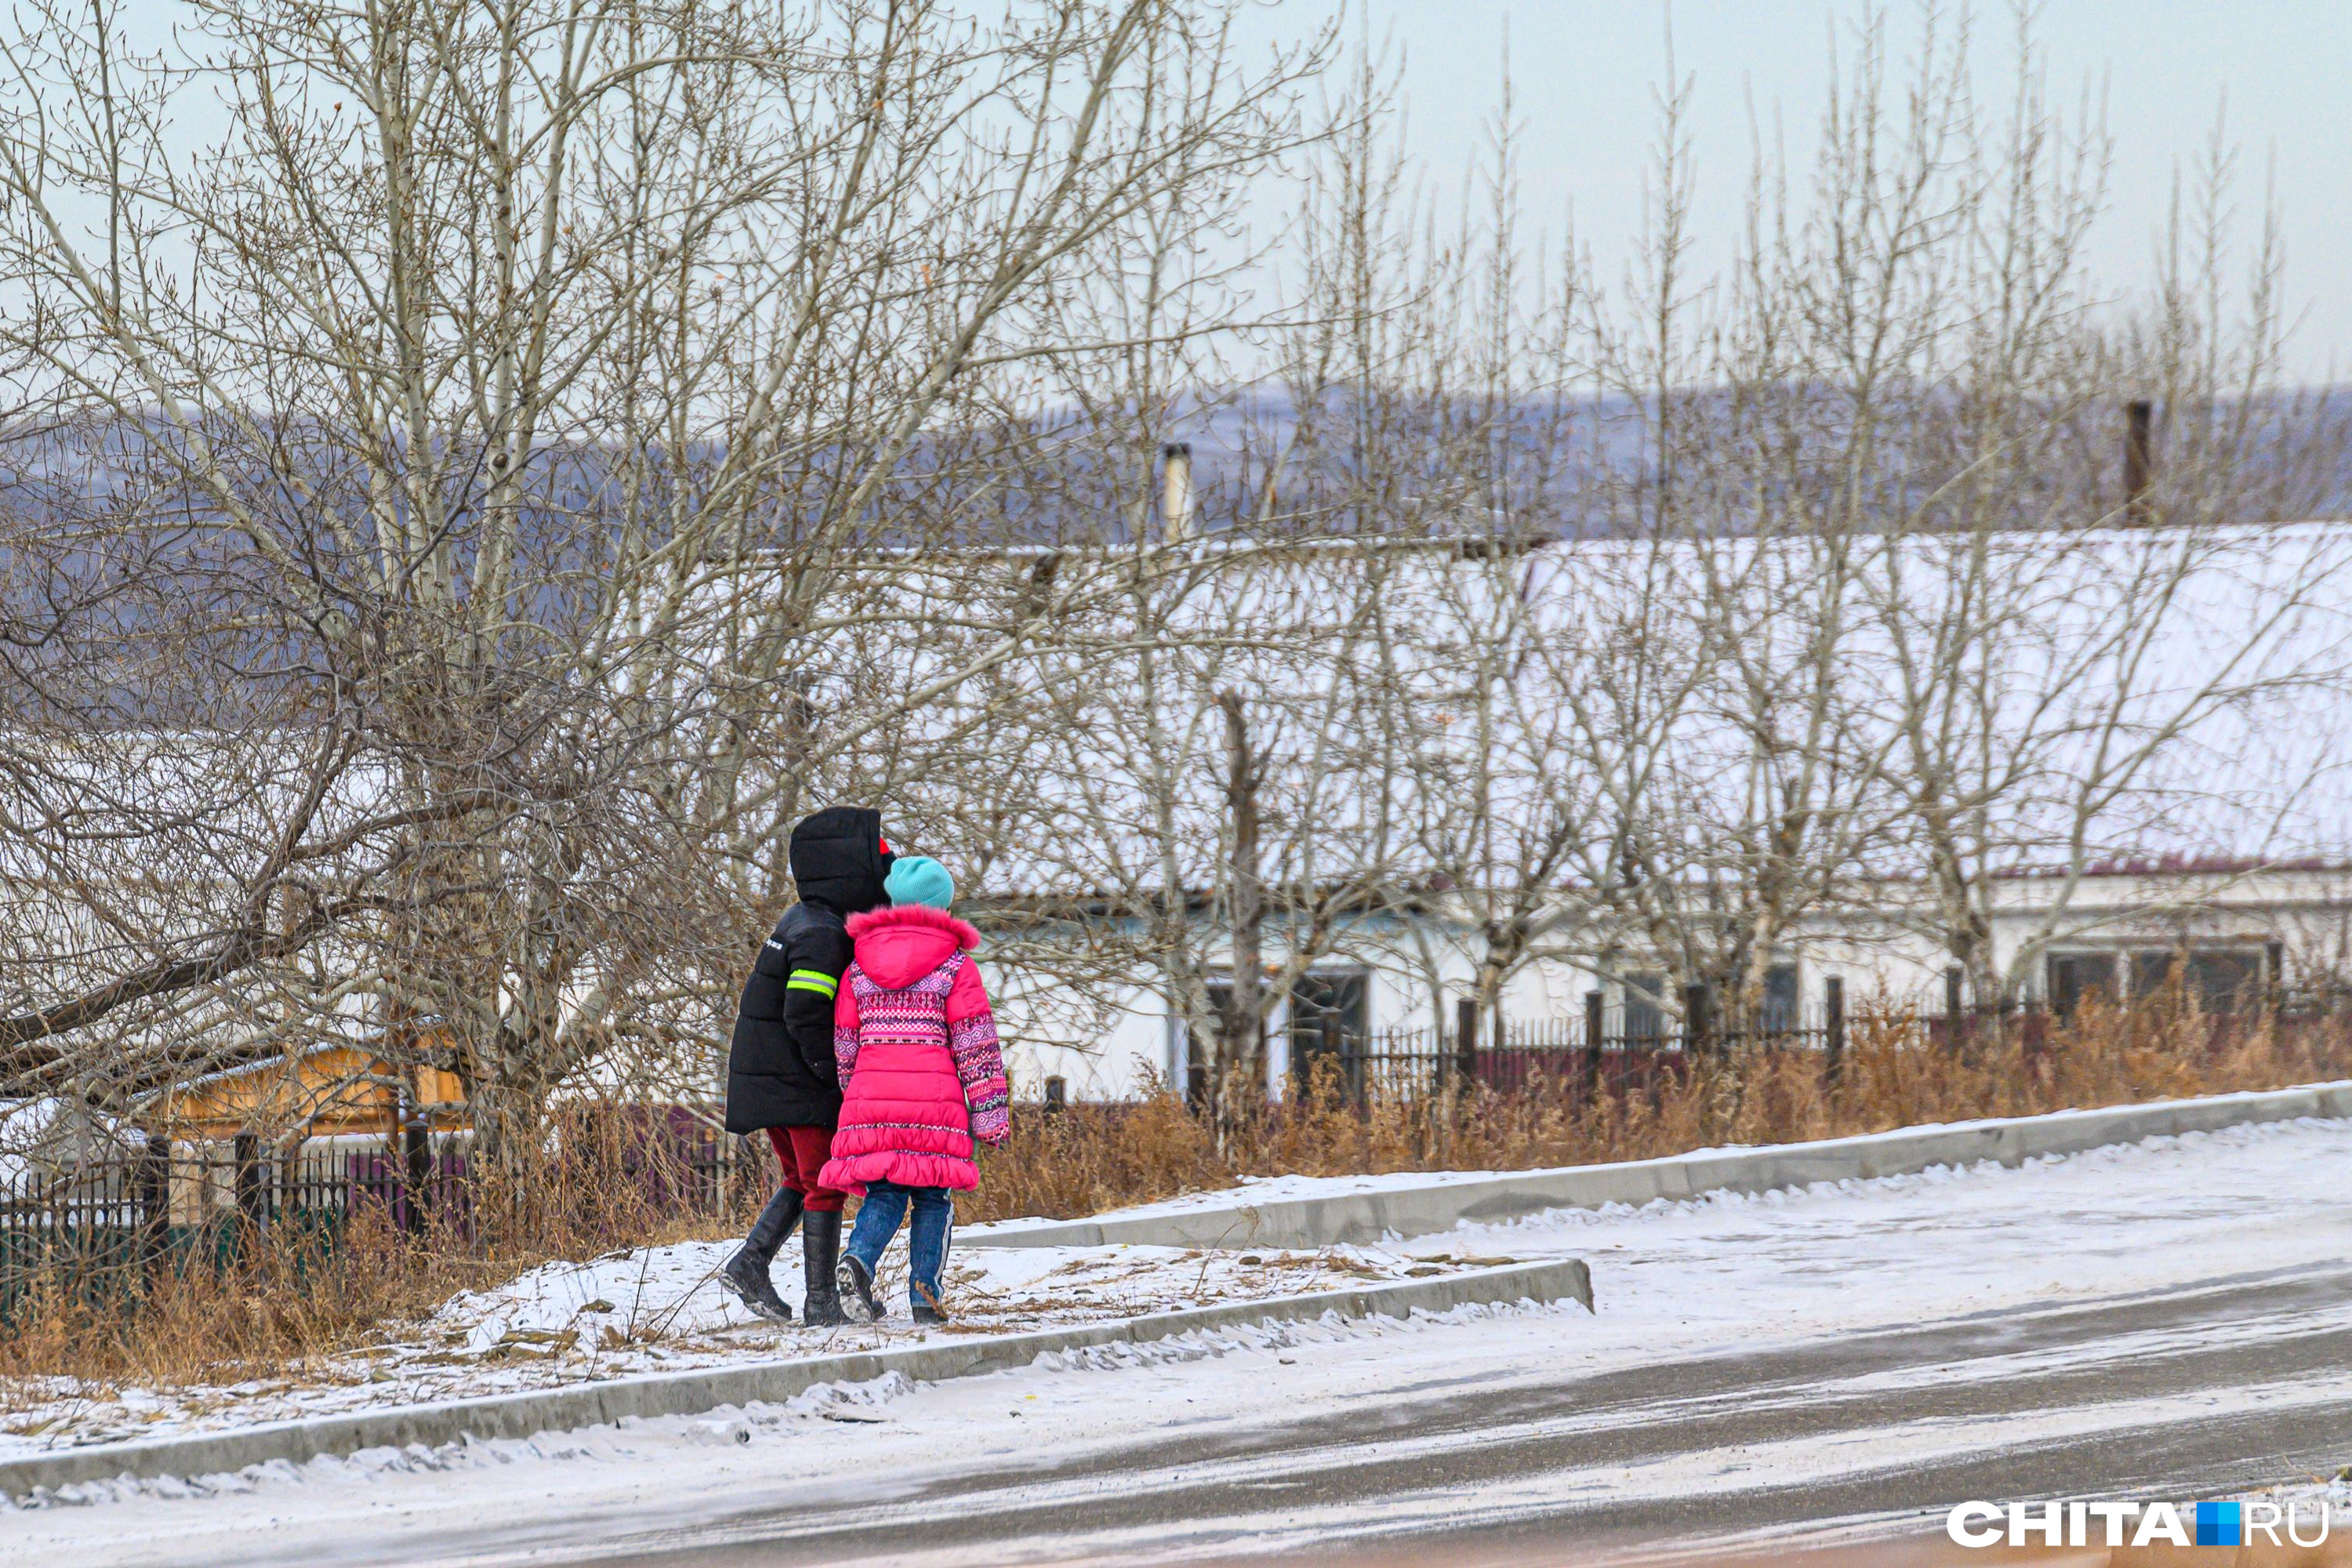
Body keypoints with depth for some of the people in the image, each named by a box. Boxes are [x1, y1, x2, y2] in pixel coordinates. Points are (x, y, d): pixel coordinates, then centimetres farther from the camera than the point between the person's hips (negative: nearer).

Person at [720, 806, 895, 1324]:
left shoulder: (802, 922, 13)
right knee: (825, 1185, -2)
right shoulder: (823, 936, -19)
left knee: (804, 1180, 18)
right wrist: (835, 1073, -16)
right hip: (801, 1083, -9)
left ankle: (749, 1263, 7)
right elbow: (804, 1014, -24)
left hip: (766, 1077, 9)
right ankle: (820, 1299, 0)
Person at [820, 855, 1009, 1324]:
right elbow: (976, 1045, 0)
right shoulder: (955, 966, 2)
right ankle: (925, 1295, 0)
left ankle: (859, 1258, -20)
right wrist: (992, 1118, 3)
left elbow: (844, 1045, 17)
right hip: (934, 1104, -3)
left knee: (883, 1194, 7)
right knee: (933, 1198, 7)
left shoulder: (858, 968, 12)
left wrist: (853, 1100, 29)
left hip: (869, 1100, 3)